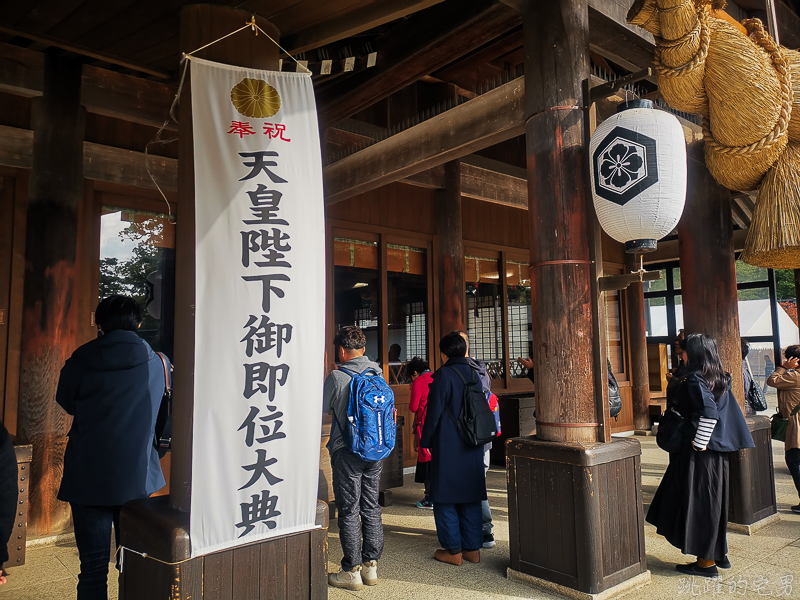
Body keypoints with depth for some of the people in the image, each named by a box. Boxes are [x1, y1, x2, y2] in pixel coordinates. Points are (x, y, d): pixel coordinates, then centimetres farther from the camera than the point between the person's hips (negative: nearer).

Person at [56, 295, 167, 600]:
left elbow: (66, 402, 10)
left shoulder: (78, 365, -9)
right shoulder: (157, 364, -4)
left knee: (93, 566, 9)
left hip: (88, 480, -1)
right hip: (138, 478, 2)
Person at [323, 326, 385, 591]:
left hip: (347, 450, -5)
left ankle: (352, 571, 10)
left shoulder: (337, 377, -13)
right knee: (371, 508, 13)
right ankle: (371, 566, 21)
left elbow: (320, 408, -4)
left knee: (349, 511, 3)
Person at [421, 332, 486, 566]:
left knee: (445, 497, 4)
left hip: (447, 448, -6)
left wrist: (426, 441, -1)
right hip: (473, 448, 6)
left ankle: (453, 550, 8)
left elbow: (434, 412, -12)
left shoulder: (443, 375, -12)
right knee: (471, 497, 13)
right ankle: (473, 548, 17)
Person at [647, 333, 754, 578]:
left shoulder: (694, 380, -18)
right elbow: (731, 411, 12)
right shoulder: (720, 380, 8)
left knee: (698, 502, 2)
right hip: (717, 452, 9)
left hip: (697, 454, -9)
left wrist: (699, 443, -20)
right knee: (713, 501, 18)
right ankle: (719, 554, 29)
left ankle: (707, 562, 11)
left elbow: (709, 413, -28)